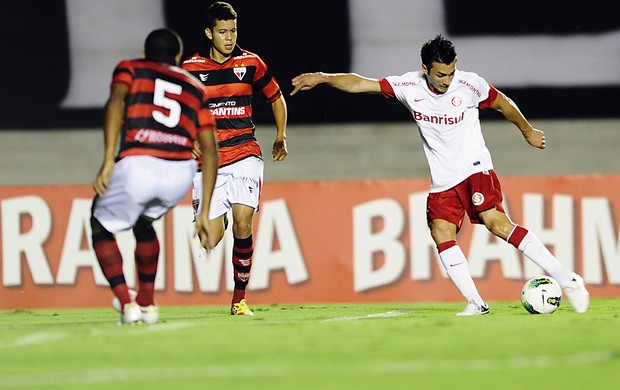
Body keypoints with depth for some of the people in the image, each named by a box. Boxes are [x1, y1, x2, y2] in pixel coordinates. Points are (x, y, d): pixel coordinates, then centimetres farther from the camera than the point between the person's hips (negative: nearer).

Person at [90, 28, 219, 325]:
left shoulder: (129, 69, 21)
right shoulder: (194, 88, 28)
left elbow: (116, 102, -3)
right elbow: (209, 150, 21)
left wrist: (108, 162, -11)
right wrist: (204, 213, 22)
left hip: (138, 165, -4)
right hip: (181, 172, 4)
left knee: (101, 228, 22)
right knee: (143, 224, 34)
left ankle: (126, 303, 6)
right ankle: (147, 303, 33)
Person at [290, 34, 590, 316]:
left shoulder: (469, 85, -12)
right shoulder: (410, 86, -6)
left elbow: (503, 104, 7)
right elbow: (360, 84, -1)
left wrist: (528, 131, 18)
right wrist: (322, 78, -9)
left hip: (475, 168, -5)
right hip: (442, 181, 5)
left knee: (495, 221, -21)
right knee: (441, 233, -11)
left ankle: (567, 280, -22)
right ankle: (475, 303, -7)